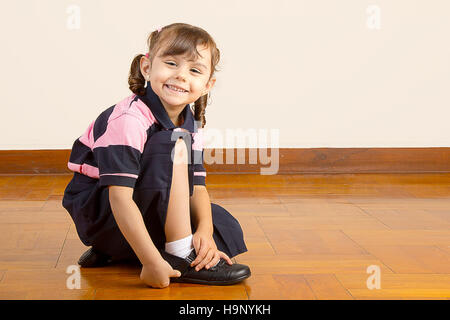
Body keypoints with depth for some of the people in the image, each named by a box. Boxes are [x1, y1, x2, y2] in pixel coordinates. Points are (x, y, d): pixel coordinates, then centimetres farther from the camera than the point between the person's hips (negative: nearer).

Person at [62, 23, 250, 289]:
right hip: (99, 212, -8)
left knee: (226, 228, 0)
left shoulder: (191, 123, -2)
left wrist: (205, 231, -21)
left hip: (148, 207, 8)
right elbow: (120, 198, -33)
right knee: (174, 146, -26)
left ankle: (118, 251, 2)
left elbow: (197, 187, -2)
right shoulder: (127, 120, -27)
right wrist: (152, 261, -35)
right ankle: (181, 257, -23)